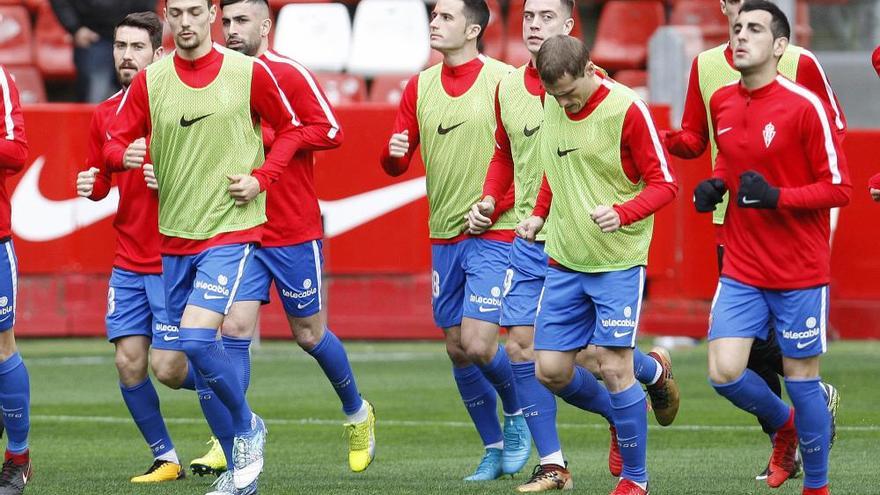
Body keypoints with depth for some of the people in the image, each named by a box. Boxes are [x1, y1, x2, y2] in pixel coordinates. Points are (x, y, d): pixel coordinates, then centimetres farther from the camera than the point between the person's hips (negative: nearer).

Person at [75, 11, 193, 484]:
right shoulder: (105, 114, 8)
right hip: (128, 262, 6)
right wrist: (90, 185, -3)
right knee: (129, 362, -1)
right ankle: (165, 458, 14)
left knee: (168, 366, -9)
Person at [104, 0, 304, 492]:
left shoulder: (248, 73, -4)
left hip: (230, 230, -5)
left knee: (197, 338, -21)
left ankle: (248, 427, 3)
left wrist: (261, 178, -7)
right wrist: (125, 155, -17)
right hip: (174, 236, 5)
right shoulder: (149, 81, 3)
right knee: (197, 359, 7)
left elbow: (290, 129, 8)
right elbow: (114, 143, 6)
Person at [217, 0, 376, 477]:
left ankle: (357, 412, 32)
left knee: (309, 335, 8)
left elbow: (330, 132, -14)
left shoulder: (289, 74, -9)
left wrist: (265, 137, -19)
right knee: (236, 327, -9)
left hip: (295, 231, -4)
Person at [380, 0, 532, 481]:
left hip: (494, 234, -6)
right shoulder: (420, 87, 8)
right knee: (456, 349, 6)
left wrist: (495, 205, -16)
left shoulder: (503, 81, -9)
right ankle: (494, 449, 20)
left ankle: (517, 414, 15)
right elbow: (396, 165, 11)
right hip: (444, 237, 6)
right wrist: (394, 153, -12)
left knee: (477, 344, -14)